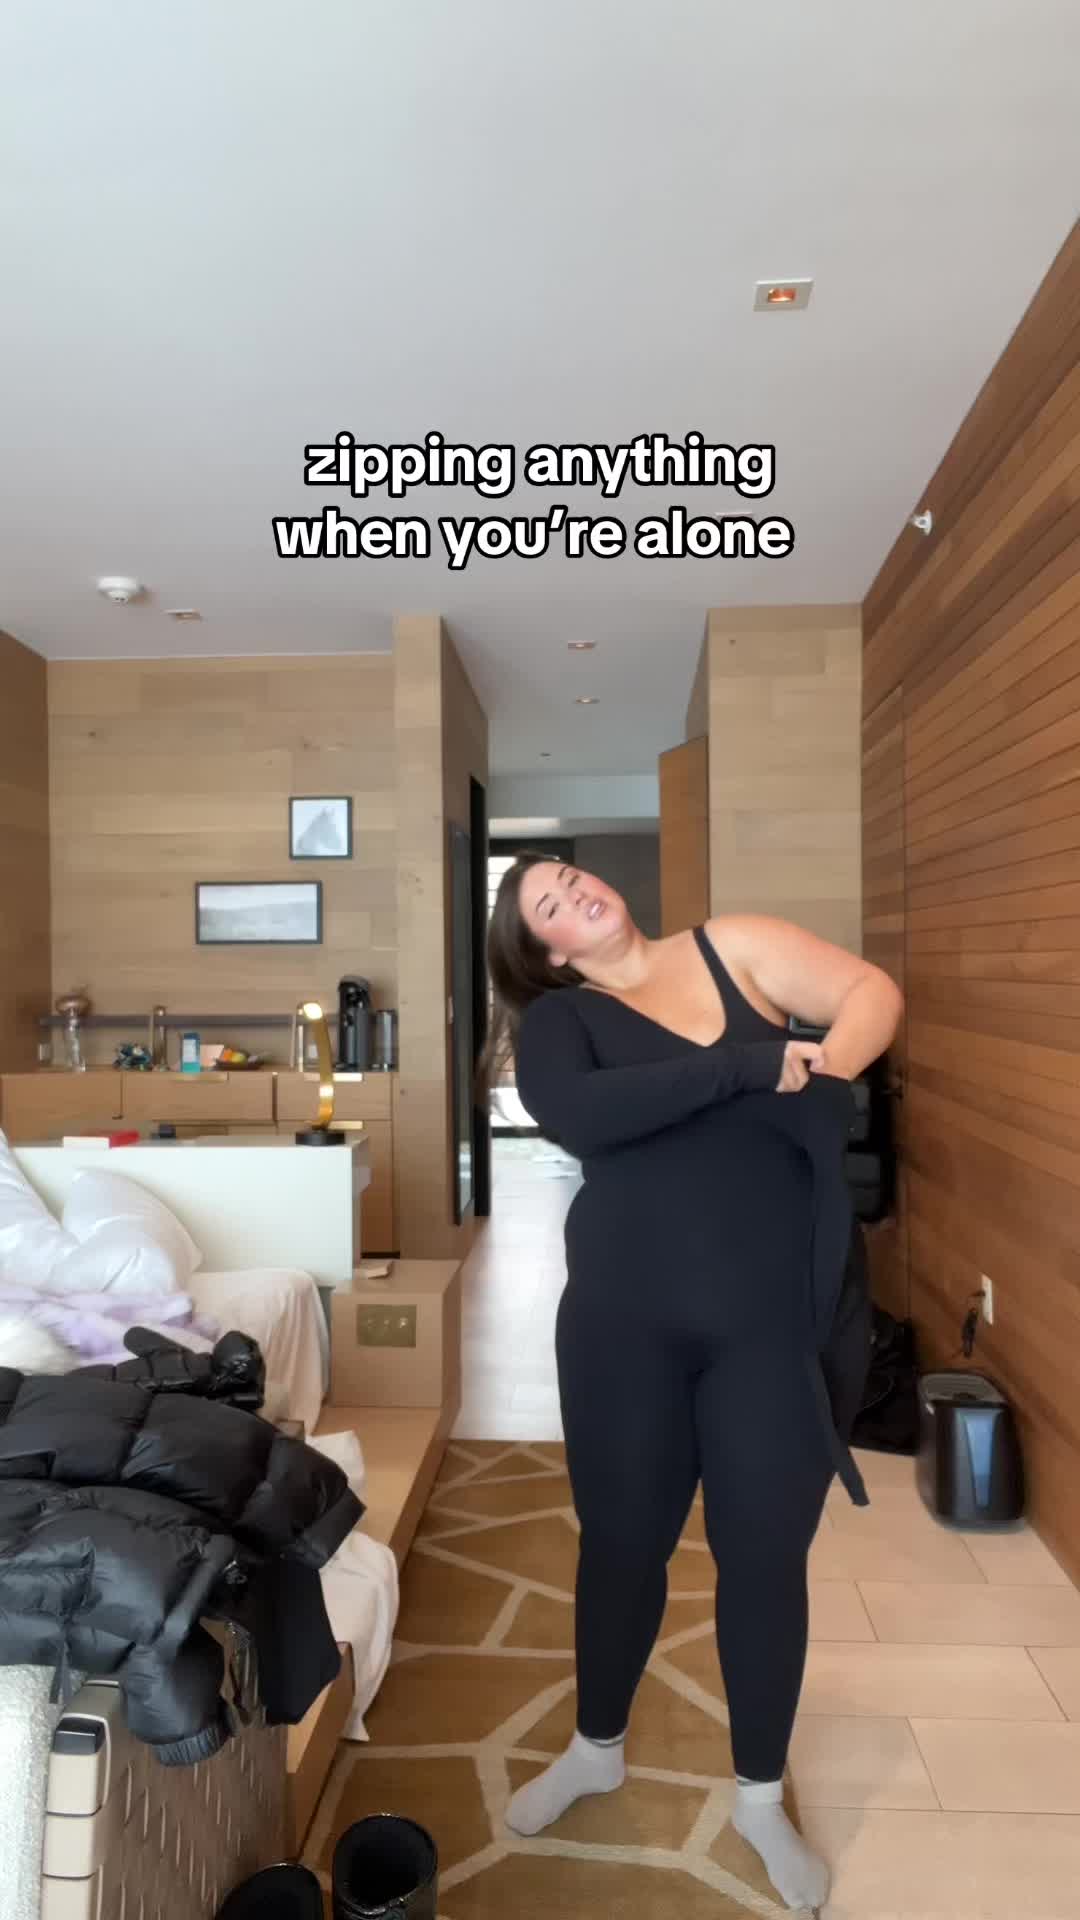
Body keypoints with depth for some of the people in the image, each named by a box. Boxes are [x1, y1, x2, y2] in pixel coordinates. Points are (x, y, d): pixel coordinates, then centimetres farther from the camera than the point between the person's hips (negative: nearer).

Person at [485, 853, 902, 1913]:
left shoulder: (731, 945, 5)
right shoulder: (559, 1018, -1)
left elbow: (872, 991, 0)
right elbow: (574, 1114, -23)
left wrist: (821, 1069, -20)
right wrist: (752, 1066, -24)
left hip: (775, 1317, 1)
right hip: (628, 1319, 0)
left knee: (766, 1554, 13)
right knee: (622, 1540, 17)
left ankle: (760, 1795, 39)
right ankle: (597, 1746, 46)